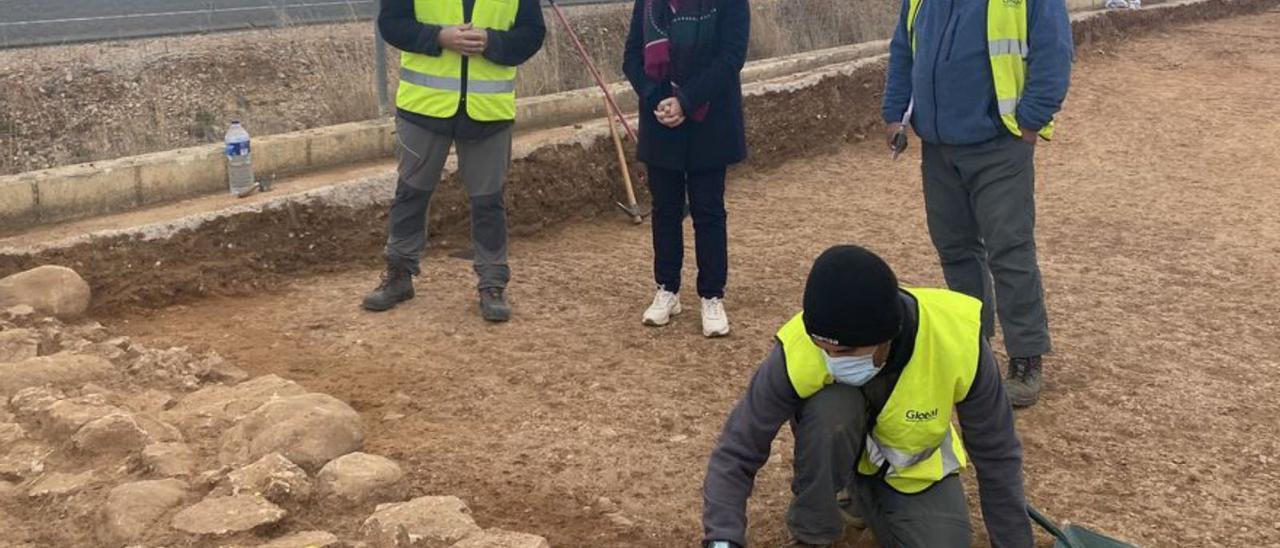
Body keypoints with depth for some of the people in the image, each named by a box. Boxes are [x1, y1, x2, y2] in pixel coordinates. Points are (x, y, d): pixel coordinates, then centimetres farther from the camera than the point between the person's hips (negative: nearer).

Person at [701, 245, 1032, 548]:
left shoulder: (957, 340, -34)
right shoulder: (798, 350, -34)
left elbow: (996, 455, -19)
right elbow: (735, 453, -27)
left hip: (916, 471, 2)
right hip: (840, 456, -1)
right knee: (830, 407, -36)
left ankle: (863, 501, 10)